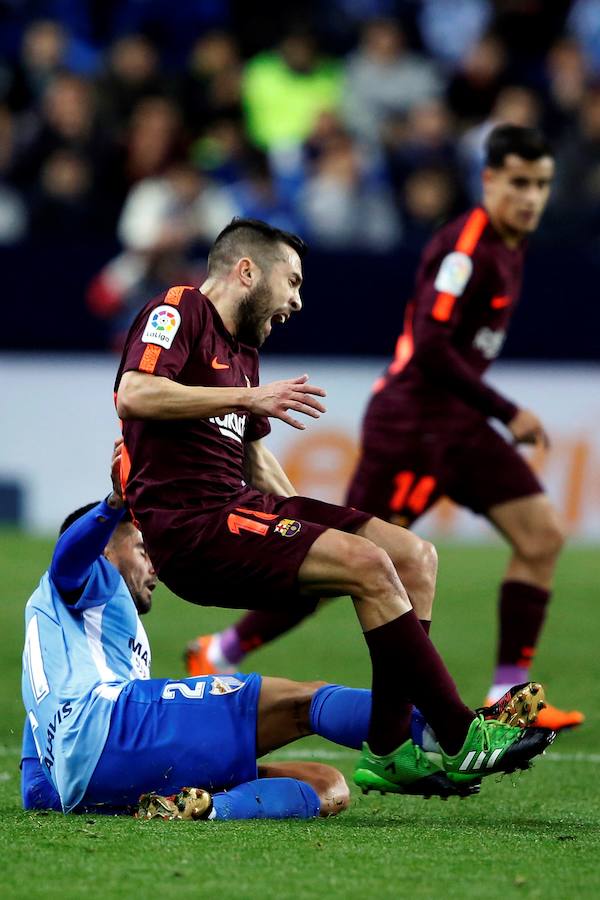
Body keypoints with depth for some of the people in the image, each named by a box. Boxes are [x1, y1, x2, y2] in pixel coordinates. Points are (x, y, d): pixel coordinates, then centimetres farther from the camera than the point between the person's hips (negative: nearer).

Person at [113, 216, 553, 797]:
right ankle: (460, 738, -19)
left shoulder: (242, 351, 25)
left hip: (238, 508, 10)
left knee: (415, 557, -2)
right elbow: (133, 395, -21)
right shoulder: (178, 310, -3)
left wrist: (306, 525, 22)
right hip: (188, 526, -10)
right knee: (368, 564, -24)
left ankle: (388, 751, -8)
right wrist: (247, 397, -22)